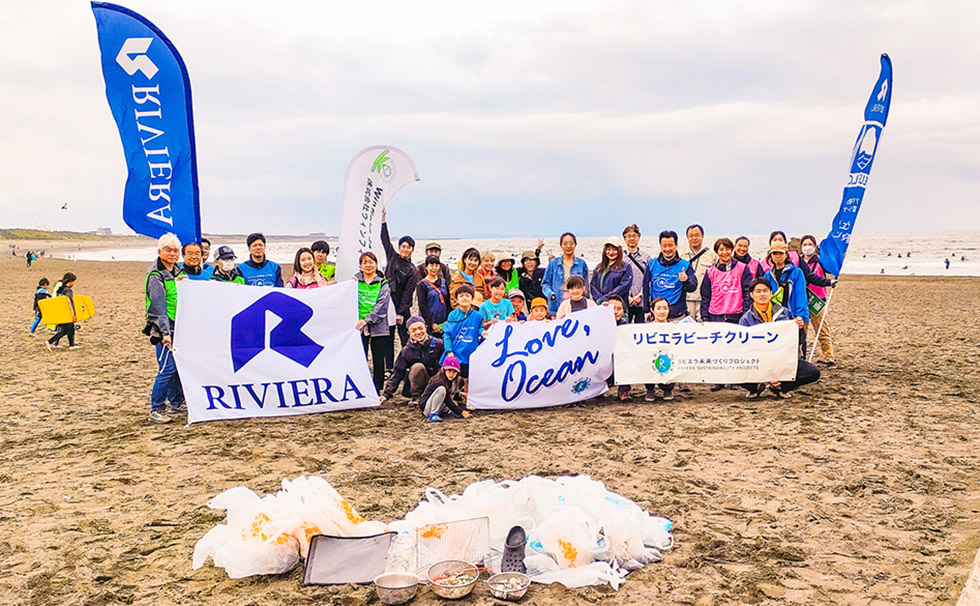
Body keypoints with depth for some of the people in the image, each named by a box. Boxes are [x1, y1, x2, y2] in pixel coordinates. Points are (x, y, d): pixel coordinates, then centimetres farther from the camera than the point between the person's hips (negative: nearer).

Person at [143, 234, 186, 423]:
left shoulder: (178, 272, 14)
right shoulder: (155, 276, -11)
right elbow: (159, 306, -19)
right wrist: (165, 332, -25)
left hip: (179, 327, 8)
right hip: (164, 328, -8)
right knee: (167, 368, -11)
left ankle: (177, 402, 26)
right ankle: (156, 409, -3)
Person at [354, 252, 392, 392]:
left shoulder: (383, 284, 5)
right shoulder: (355, 280, 11)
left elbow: (381, 306, -6)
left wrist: (366, 320, -16)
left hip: (378, 326, -1)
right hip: (359, 327, 1)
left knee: (378, 359, 3)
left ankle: (377, 390, 13)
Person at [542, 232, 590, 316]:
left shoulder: (582, 263, 9)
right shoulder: (553, 263, 8)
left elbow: (585, 286, 14)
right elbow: (545, 283, 10)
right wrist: (551, 294, -10)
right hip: (557, 306, 0)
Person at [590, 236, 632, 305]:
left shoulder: (626, 267, 5)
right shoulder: (599, 268, 19)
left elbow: (624, 287, -6)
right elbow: (593, 285, 13)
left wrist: (605, 298, -11)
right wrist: (599, 299, -7)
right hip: (599, 305, 3)